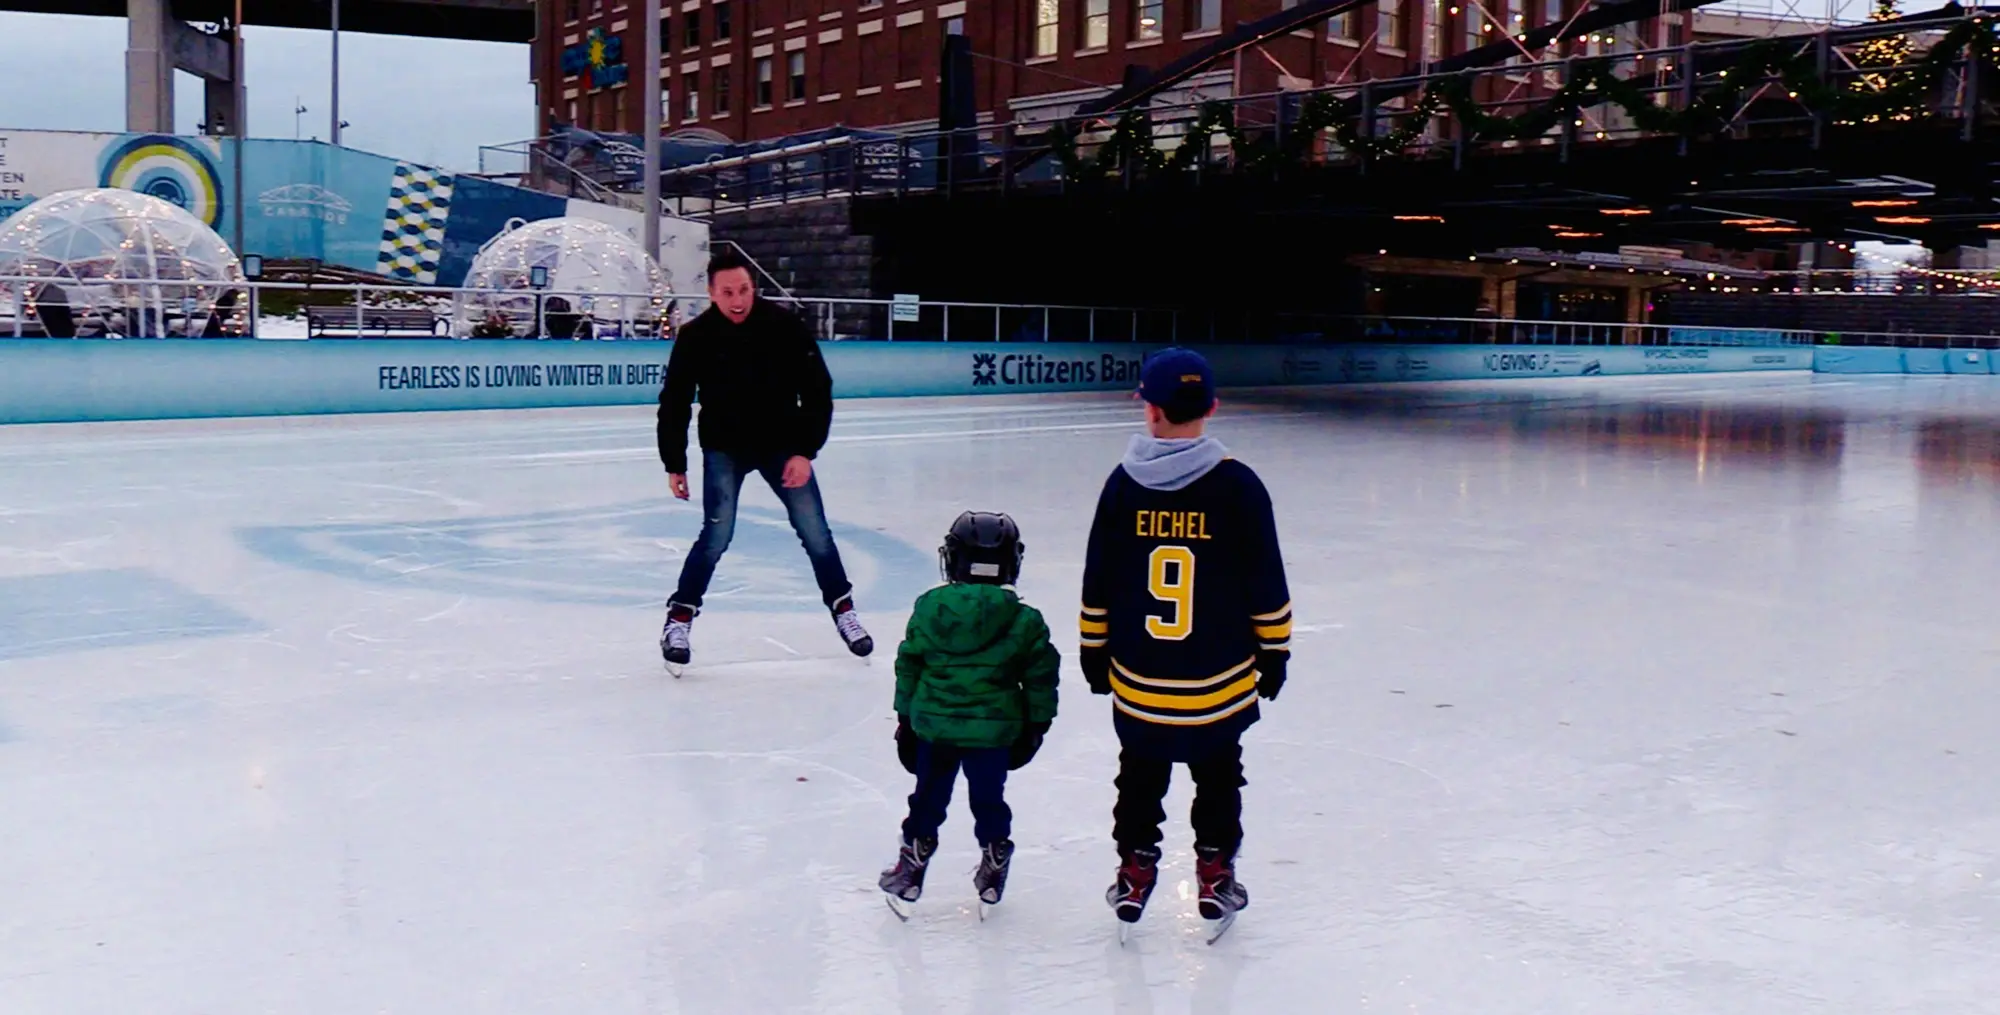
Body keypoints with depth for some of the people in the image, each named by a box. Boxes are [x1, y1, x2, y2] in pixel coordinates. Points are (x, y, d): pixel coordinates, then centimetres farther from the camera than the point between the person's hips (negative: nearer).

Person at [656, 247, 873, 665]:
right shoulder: (696, 337, -15)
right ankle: (680, 617, 1)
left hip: (783, 445, 1)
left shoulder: (785, 327, -17)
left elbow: (817, 391, -10)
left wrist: (805, 451, -16)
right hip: (724, 447, -1)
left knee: (815, 531, 1)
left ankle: (843, 610, 19)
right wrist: (674, 464, -4)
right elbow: (675, 404, -5)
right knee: (717, 535, -13)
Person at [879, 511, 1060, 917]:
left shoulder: (928, 608, -3)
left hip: (933, 724, 1)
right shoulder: (1025, 622, -7)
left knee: (928, 800, 16)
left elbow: (908, 667, 3)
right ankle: (993, 869, 28)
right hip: (993, 730, -1)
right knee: (989, 801, 15)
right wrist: (1036, 726, 12)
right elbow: (1040, 678, -1)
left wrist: (906, 718, 14)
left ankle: (910, 871, 25)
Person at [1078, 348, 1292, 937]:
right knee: (1218, 777, 19)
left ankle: (1135, 867, 27)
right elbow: (1265, 582, -7)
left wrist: (1094, 651, 13)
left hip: (1136, 679, 1)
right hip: (1219, 680, -1)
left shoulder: (1123, 484, -7)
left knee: (1140, 777, 20)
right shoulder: (1236, 485, -12)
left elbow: (1098, 583, 1)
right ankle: (1215, 872, 25)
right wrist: (1274, 651, 6)